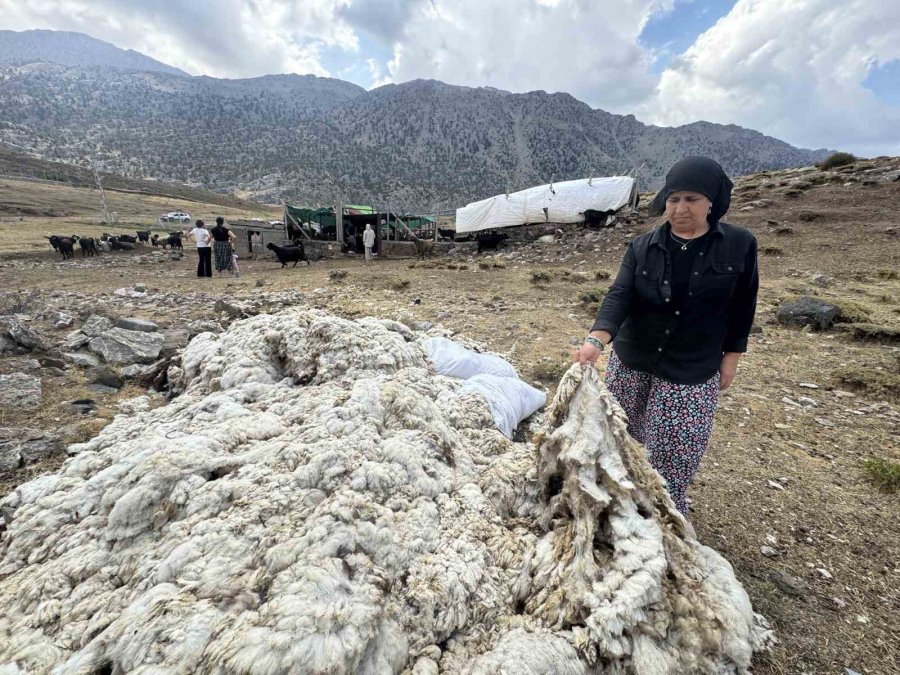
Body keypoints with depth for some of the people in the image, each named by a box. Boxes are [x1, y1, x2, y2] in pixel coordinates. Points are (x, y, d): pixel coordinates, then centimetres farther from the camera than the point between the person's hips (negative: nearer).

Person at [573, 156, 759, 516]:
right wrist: (596, 339, -33)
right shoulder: (642, 246, -4)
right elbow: (619, 294, -17)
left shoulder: (739, 245, -5)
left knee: (675, 454, 6)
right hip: (630, 362, 2)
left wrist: (731, 357, 3)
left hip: (693, 372, -1)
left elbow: (742, 307, 3)